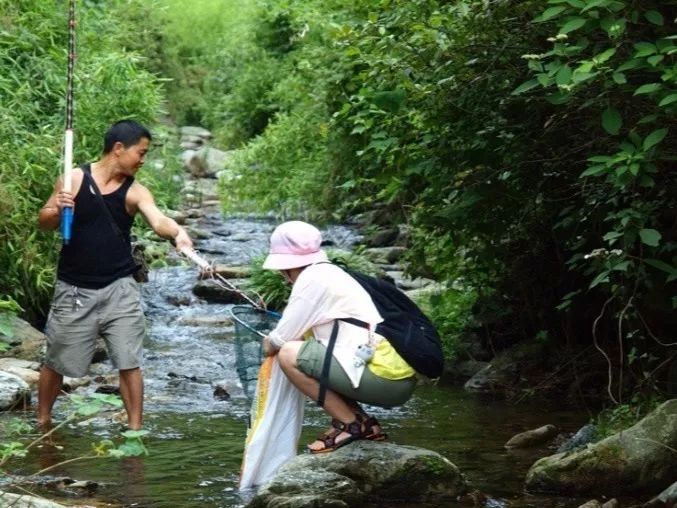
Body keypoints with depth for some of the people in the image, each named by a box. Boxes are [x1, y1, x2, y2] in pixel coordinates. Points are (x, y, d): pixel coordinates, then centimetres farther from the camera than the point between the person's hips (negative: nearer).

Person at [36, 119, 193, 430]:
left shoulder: (135, 192, -5)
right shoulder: (75, 179, -6)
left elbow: (158, 220, -23)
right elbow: (44, 223, 1)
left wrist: (178, 233, -46)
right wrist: (57, 209, -22)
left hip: (119, 288, 1)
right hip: (75, 288, -1)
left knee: (129, 363, -2)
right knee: (56, 361, 11)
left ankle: (135, 430, 6)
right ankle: (42, 421, 31)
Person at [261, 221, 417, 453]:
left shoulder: (312, 278, -6)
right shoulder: (333, 273, 21)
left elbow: (273, 345, -2)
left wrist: (269, 343, 18)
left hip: (384, 379, -9)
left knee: (290, 355, -9)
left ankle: (349, 424, -3)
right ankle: (364, 423, 14)